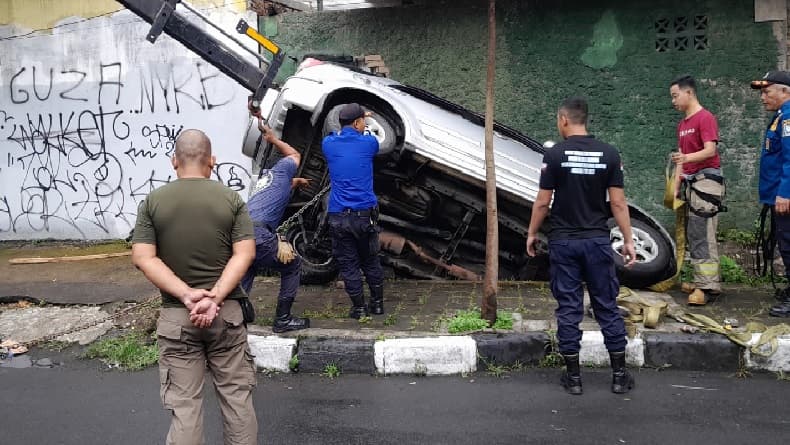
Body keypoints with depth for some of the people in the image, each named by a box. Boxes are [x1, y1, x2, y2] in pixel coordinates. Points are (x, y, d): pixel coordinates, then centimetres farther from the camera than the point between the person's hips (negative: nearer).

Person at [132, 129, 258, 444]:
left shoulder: (153, 202, -1)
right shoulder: (231, 199, -1)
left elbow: (143, 258, -9)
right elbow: (244, 254, -9)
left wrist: (186, 295, -14)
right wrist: (215, 297, -15)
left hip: (176, 316, 0)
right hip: (227, 312, 1)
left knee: (184, 405, 6)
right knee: (236, 396, 13)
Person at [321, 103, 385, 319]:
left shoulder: (328, 144, 3)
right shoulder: (369, 143, 0)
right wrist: (361, 127, 40)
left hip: (338, 216, 0)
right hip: (365, 213, 0)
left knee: (348, 264, 7)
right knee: (371, 261, 15)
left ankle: (359, 307, 11)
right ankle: (378, 303, 24)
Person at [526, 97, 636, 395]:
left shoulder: (555, 154, -7)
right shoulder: (609, 154, -1)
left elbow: (543, 202, -6)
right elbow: (617, 202, -3)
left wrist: (532, 233, 8)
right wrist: (628, 240, 3)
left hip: (563, 241, -2)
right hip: (597, 241, 2)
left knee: (568, 308, 5)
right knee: (607, 306, 10)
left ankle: (573, 376, 12)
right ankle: (619, 374, 15)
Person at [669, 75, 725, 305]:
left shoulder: (705, 118, -9)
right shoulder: (682, 124, 19)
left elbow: (710, 150, -20)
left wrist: (687, 158, -36)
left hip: (706, 180, -9)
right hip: (691, 182, 9)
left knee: (702, 235, -13)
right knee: (693, 234, 9)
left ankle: (709, 286, -13)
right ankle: (701, 282, 15)